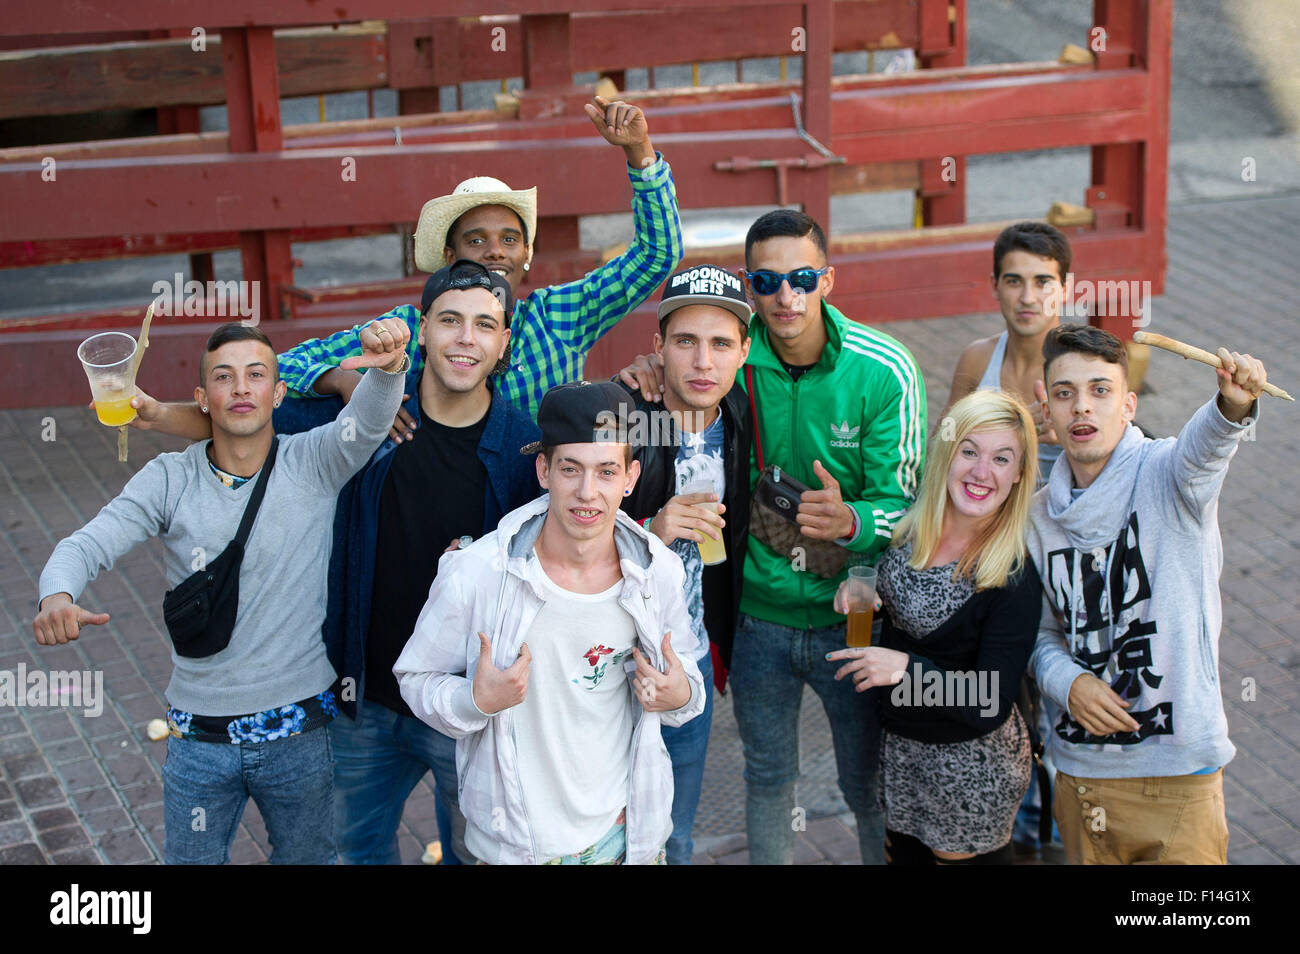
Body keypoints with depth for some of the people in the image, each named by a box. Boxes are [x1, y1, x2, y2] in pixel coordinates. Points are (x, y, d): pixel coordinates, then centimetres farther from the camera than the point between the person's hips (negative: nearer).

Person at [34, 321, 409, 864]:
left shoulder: (311, 464, -6)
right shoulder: (170, 480, -5)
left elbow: (368, 421, -25)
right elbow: (87, 544, -13)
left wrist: (388, 366, -48)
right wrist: (57, 595, -37)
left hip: (300, 729, 0)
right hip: (199, 734, 1)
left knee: (306, 858, 18)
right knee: (191, 860, 15)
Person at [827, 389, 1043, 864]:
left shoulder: (1014, 580, -24)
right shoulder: (911, 528, -6)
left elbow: (991, 709, -23)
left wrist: (906, 668, -31)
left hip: (969, 767, -6)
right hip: (899, 745, 6)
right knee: (903, 855, 21)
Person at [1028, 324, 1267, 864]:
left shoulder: (1165, 476, -9)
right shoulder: (1040, 515, 5)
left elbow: (1203, 448, -33)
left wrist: (1232, 405, -56)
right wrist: (1069, 682, -9)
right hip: (1078, 772, 5)